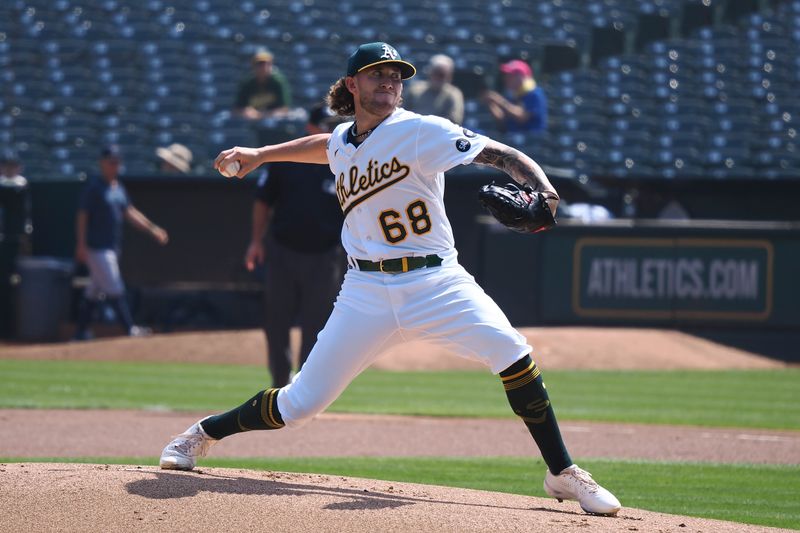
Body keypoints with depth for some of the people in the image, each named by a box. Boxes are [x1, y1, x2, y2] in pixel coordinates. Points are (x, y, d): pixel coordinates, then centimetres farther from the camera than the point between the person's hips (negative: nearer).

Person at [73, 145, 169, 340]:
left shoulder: (119, 187, 13)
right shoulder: (94, 187, -11)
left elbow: (130, 212, 16)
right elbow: (82, 216, -12)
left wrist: (152, 229, 7)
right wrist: (81, 245, -18)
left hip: (113, 247, 8)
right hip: (97, 248, -8)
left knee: (95, 291, 14)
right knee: (114, 289, -11)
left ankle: (81, 332, 21)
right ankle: (130, 329, -15)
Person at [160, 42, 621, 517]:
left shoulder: (420, 131, -8)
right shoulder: (342, 143, 9)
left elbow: (500, 155, -17)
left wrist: (543, 190, -34)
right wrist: (261, 155, 31)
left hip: (437, 282, -3)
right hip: (368, 293, 3)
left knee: (511, 352, -25)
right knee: (301, 403, 0)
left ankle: (562, 473, -13)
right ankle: (205, 433, 26)